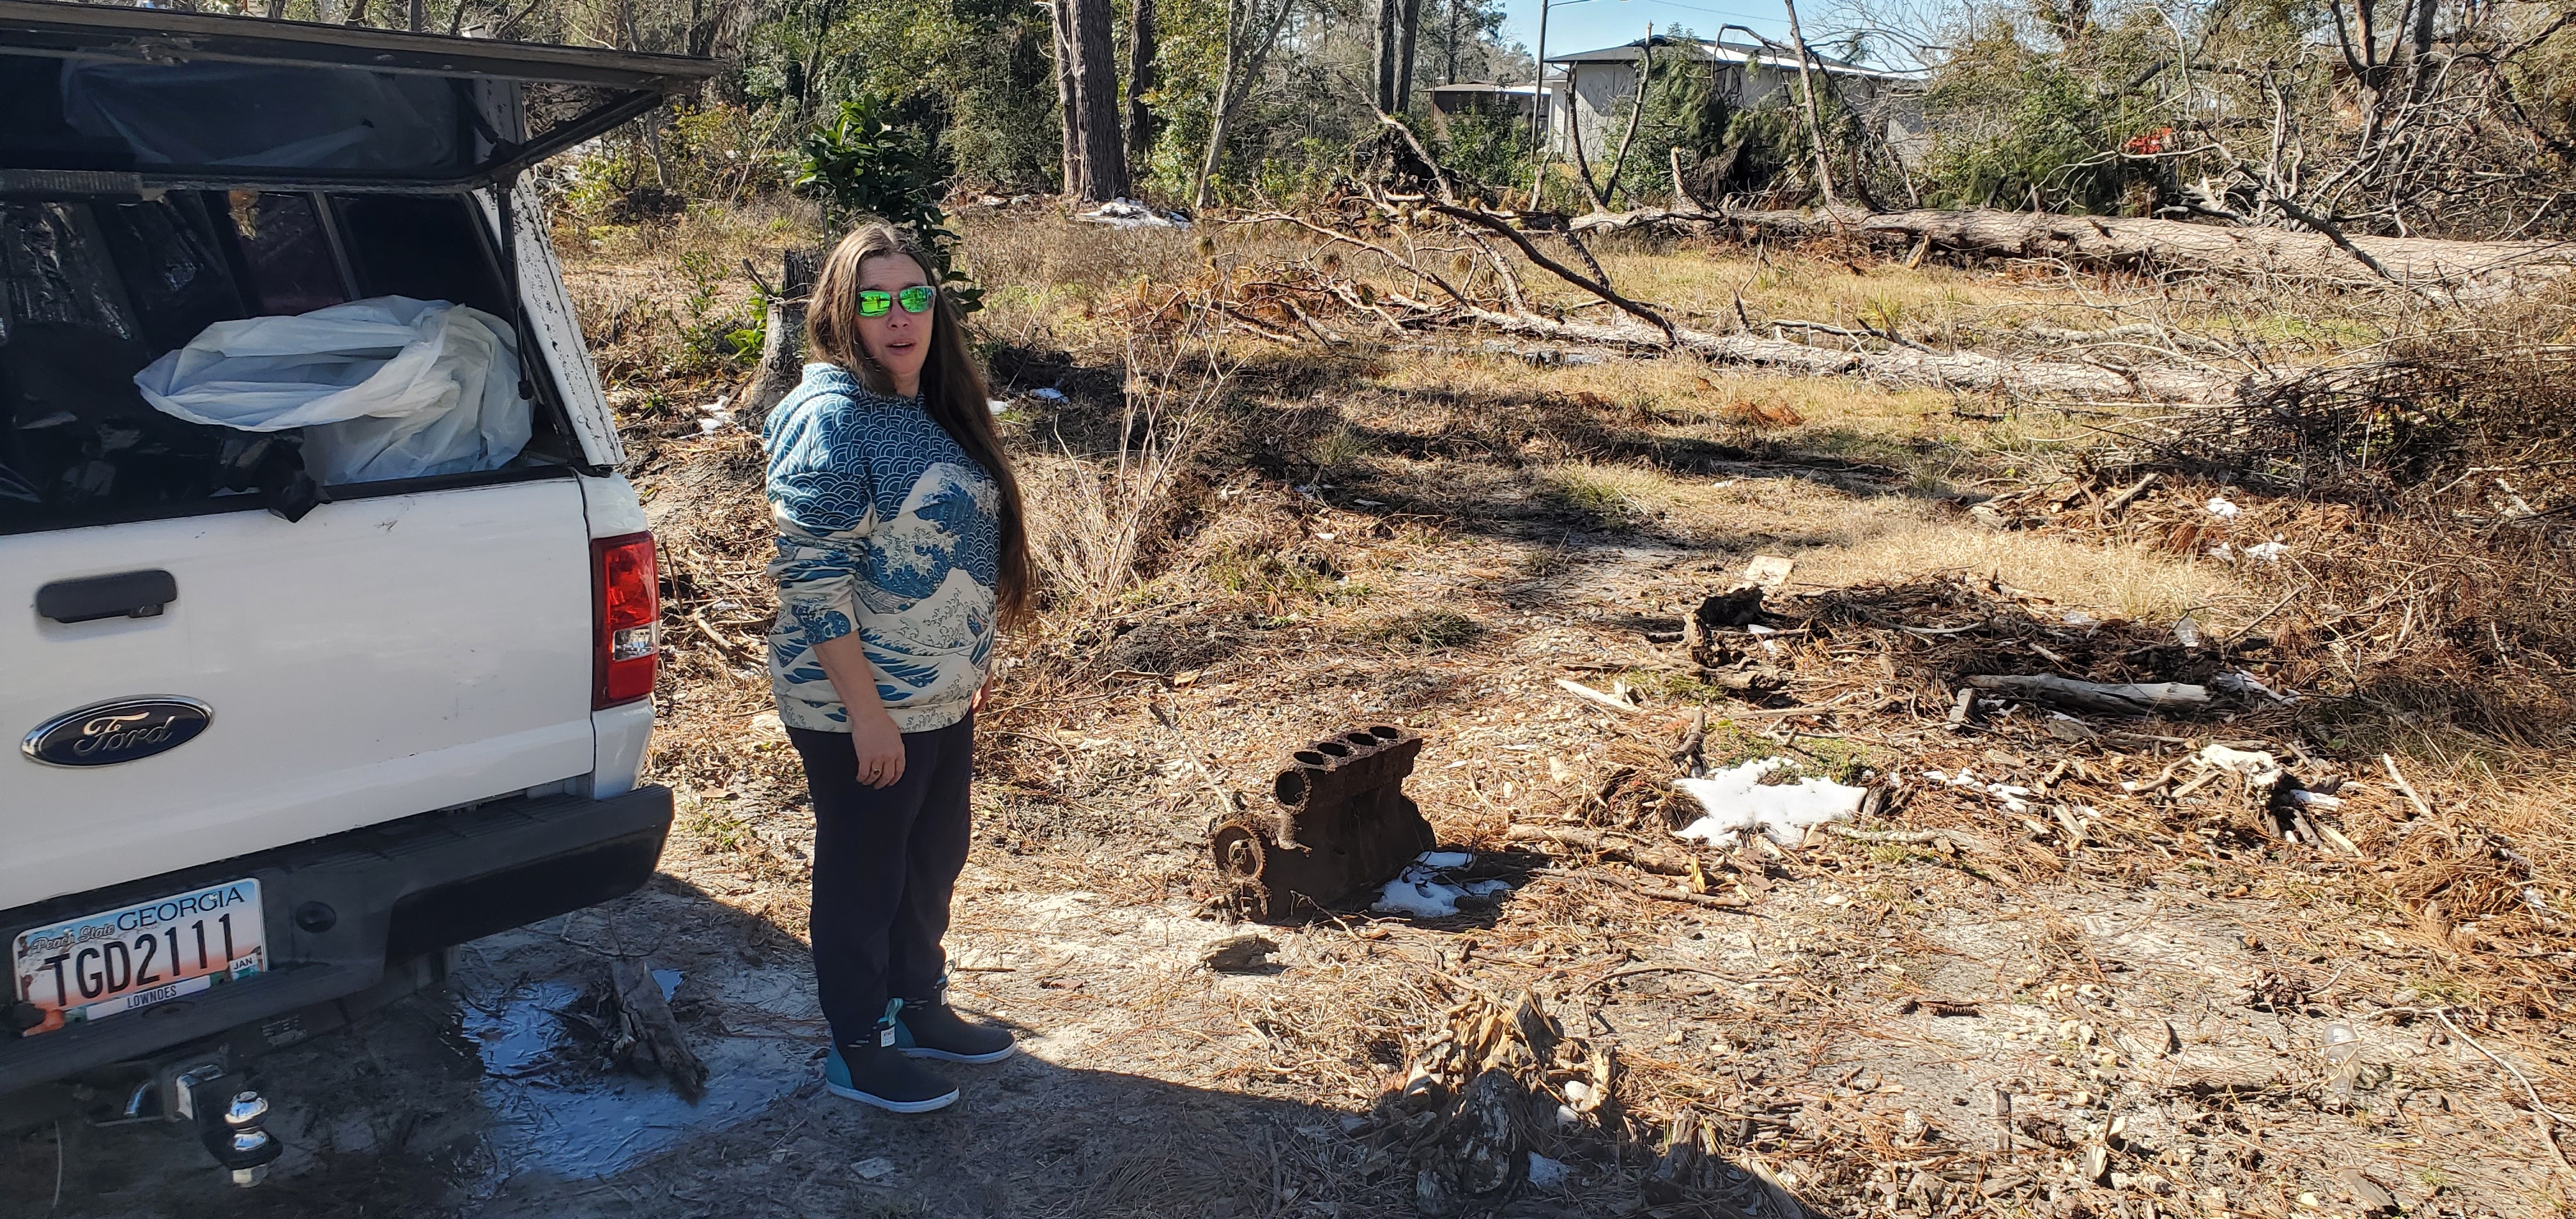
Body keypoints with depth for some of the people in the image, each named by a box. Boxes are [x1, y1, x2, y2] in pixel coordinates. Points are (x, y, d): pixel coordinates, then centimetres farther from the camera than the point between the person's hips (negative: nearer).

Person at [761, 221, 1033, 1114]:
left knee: (935, 859, 21)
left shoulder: (933, 409, 7)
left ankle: (919, 1006, 40)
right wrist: (867, 713, -23)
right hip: (861, 709, -8)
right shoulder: (832, 419, -19)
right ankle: (858, 1051, 25)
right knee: (864, 875, 7)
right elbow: (813, 582, -23)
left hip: (942, 698, 8)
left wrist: (971, 664, 18)